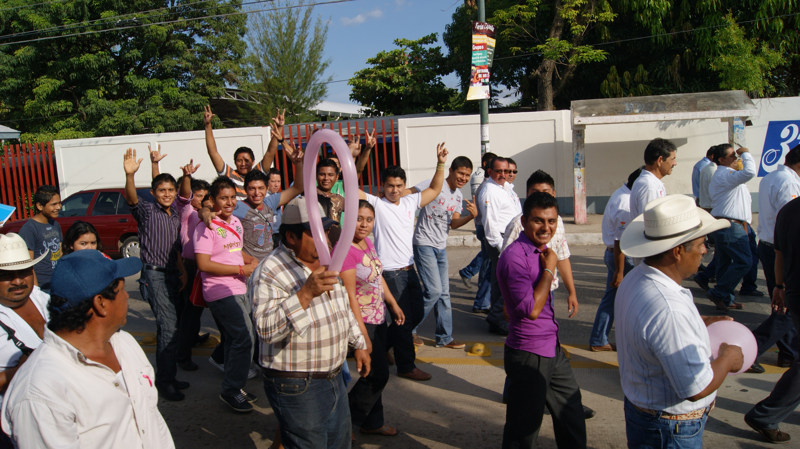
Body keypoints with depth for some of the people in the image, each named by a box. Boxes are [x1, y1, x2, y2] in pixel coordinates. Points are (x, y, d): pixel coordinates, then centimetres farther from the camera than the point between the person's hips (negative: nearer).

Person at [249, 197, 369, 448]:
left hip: (334, 378, 8)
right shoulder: (270, 272, -19)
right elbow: (266, 329, -32)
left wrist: (358, 344, 21)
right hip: (298, 389, -8)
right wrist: (306, 293, -39)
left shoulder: (323, 262, 7)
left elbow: (343, 307, 20)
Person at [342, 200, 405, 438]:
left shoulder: (368, 242, 4)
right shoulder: (345, 250, -23)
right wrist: (363, 335, -23)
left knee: (375, 374, 18)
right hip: (363, 321, -8)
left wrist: (393, 304, 18)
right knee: (378, 374, 0)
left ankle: (372, 422, 35)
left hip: (379, 317, 8)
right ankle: (344, 421, 18)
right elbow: (350, 296, -24)